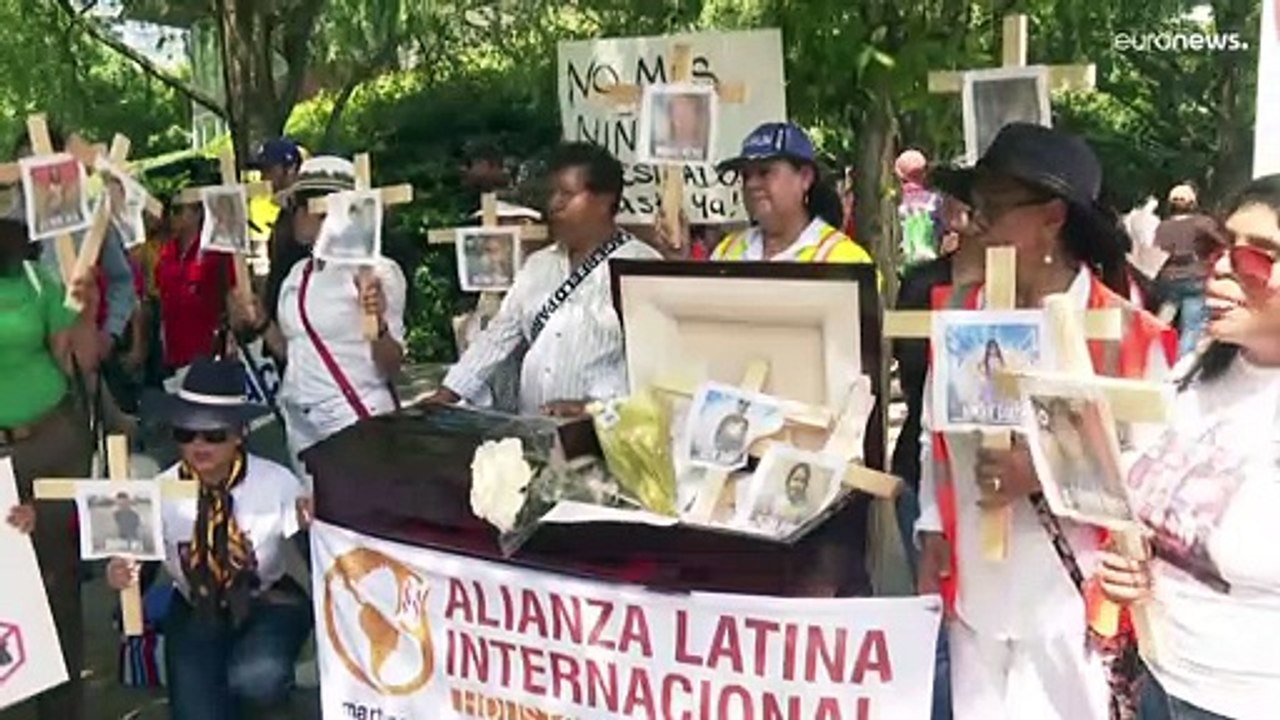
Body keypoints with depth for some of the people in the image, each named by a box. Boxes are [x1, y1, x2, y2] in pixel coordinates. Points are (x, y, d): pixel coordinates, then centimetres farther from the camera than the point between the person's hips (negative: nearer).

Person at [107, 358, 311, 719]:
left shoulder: (277, 482, -18)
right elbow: (142, 567, -3)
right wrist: (120, 574, -26)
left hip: (269, 603, -2)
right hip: (197, 610, 2)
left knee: (256, 678, -31)